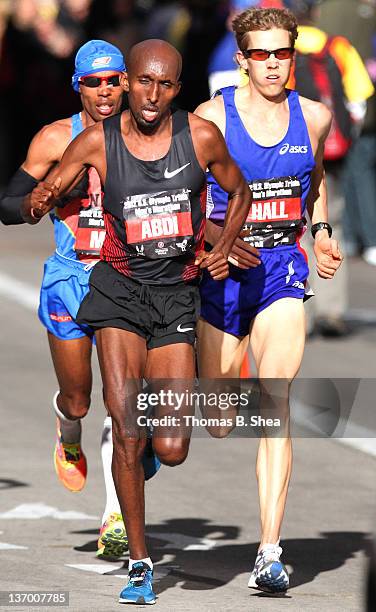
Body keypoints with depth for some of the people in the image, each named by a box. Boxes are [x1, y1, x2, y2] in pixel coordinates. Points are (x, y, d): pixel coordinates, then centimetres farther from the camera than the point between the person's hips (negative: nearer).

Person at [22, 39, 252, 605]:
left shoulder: (201, 137, -6)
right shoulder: (97, 142, -7)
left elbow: (238, 192, 11)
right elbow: (34, 202, 2)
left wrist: (223, 250, 1)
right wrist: (37, 203, -15)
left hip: (177, 293, 1)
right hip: (120, 288, -1)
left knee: (172, 451, -5)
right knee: (127, 435, -12)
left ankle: (161, 426, 34)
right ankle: (140, 564, 1)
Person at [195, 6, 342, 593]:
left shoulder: (314, 117, 4)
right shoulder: (212, 119, -8)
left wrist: (321, 230, 13)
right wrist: (217, 235, -19)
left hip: (283, 267, 1)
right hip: (223, 271, -1)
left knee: (275, 401, -17)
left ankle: (270, 553, -21)